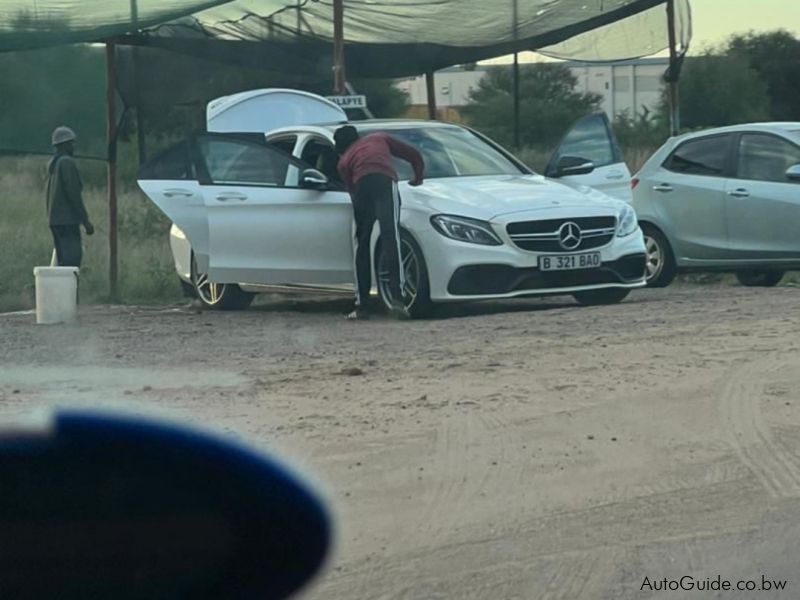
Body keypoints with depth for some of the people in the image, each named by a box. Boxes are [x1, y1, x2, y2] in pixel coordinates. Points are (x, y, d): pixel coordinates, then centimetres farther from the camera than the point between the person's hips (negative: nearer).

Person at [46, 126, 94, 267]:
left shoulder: (52, 164, 17)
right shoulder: (67, 162, -11)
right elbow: (73, 193, -18)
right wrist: (86, 221, -16)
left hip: (55, 219, 10)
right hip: (68, 220, -10)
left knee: (64, 261, 11)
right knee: (72, 259, -13)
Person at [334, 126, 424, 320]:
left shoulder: (344, 160, 33)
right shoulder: (379, 138, 35)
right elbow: (414, 155, 34)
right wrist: (418, 178, 50)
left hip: (361, 187, 1)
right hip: (385, 182, -1)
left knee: (361, 245, 11)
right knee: (391, 238, -13)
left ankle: (361, 305, 9)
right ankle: (398, 298, -27)